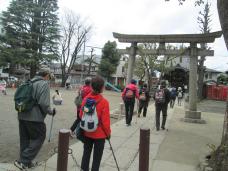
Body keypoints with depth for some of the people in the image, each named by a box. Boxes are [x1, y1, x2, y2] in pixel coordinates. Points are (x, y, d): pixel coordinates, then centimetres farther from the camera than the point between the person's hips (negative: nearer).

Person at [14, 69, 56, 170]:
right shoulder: (44, 84, -10)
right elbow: (43, 103, -19)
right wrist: (51, 112, -4)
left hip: (22, 116, 8)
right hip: (35, 117, -8)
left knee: (25, 140, 18)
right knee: (39, 138, 8)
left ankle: (25, 162, 29)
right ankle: (23, 161, 5)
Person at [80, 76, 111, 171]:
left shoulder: (85, 99, -8)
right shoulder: (104, 102, -21)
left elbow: (81, 115, 0)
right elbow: (105, 120, -18)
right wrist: (108, 133, -2)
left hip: (87, 132, 4)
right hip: (99, 134, -4)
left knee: (86, 152, 21)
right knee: (97, 156, 12)